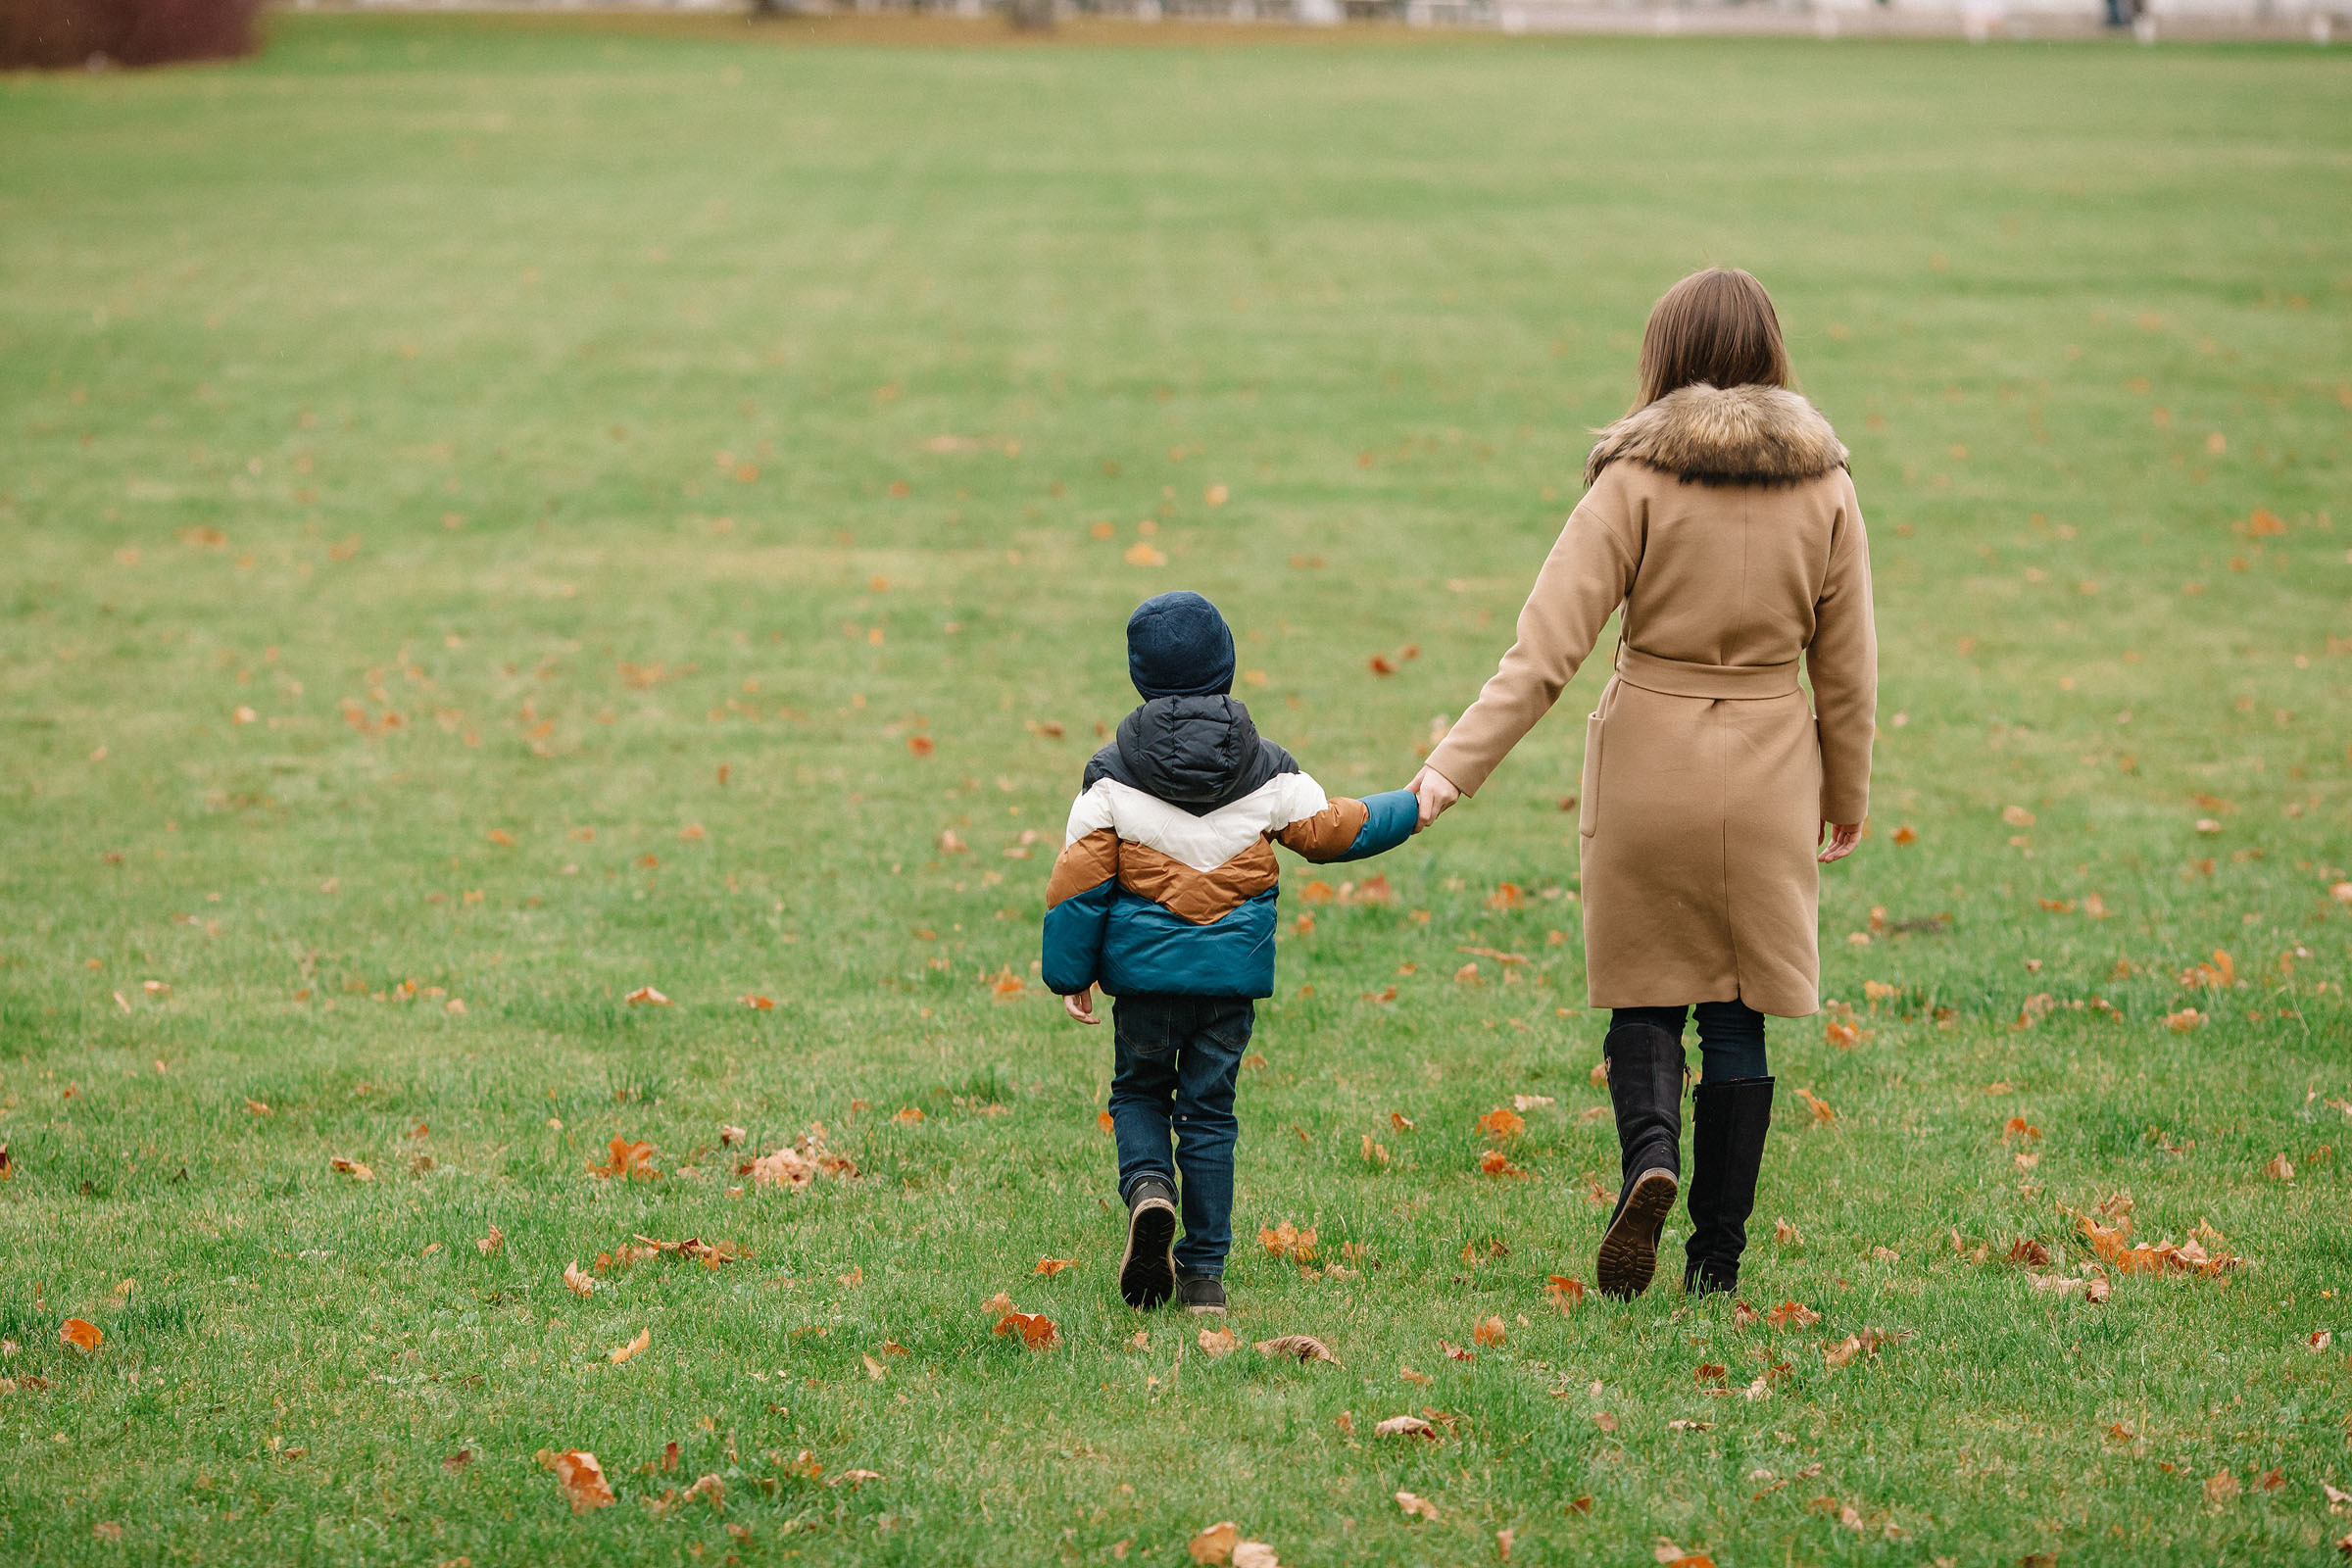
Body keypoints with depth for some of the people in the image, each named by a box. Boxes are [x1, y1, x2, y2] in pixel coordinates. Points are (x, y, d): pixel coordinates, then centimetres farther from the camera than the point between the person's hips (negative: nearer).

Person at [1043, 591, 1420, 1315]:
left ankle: (1148, 1187, -13)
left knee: (1139, 1089, 18)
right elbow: (1329, 828, 8)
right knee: (1208, 1109, 8)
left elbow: (1081, 878, -5)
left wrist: (1070, 973, 3)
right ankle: (1203, 1272, 7)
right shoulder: (1264, 771, 1)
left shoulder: (1113, 774, -4)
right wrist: (1410, 809, 25)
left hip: (1143, 964, -1)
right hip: (1233, 967, 1)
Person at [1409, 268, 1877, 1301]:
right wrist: (1847, 798, 16)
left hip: (1648, 768, -2)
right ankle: (1717, 1257, 9)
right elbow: (1847, 666, 4)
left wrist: (1455, 765, -14)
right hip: (1769, 776, 2)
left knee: (1643, 996, 13)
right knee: (1740, 1012, 9)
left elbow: (1549, 642, -14)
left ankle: (1649, 1153, -15)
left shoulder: (1636, 478, -8)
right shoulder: (1824, 483, 0)